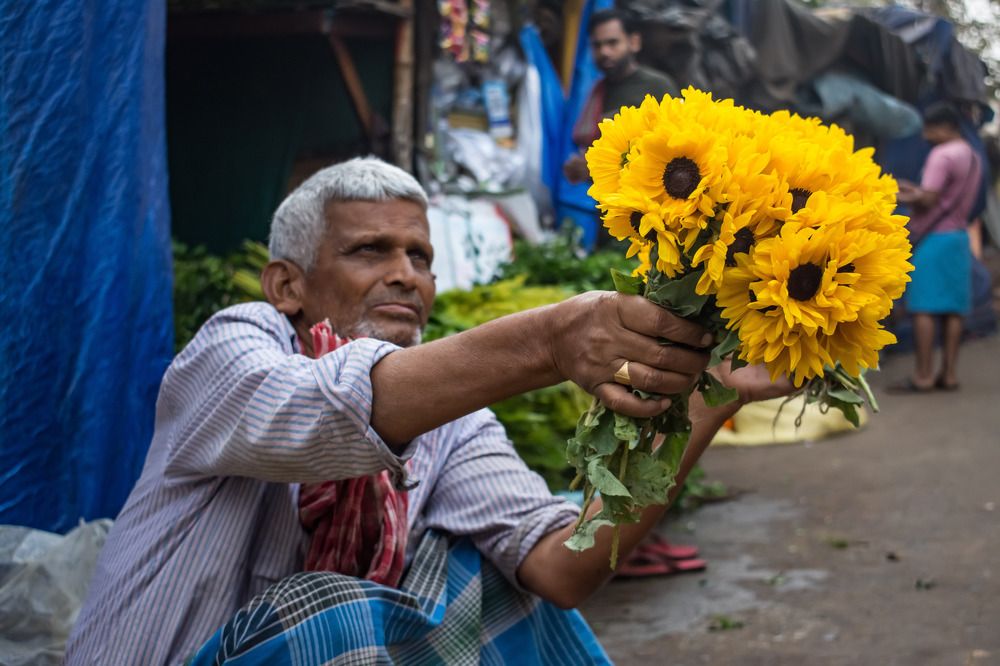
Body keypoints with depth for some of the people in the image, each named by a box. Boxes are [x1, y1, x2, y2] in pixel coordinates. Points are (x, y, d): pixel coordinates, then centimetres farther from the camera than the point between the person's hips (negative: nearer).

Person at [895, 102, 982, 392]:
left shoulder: (942, 155, -13)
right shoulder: (973, 158, 15)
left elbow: (928, 200, -19)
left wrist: (909, 198, 0)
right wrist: (915, 192, 15)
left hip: (934, 237, -9)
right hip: (959, 235, 9)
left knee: (924, 308, -6)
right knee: (953, 309, 7)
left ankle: (923, 375, -6)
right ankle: (949, 373, 9)